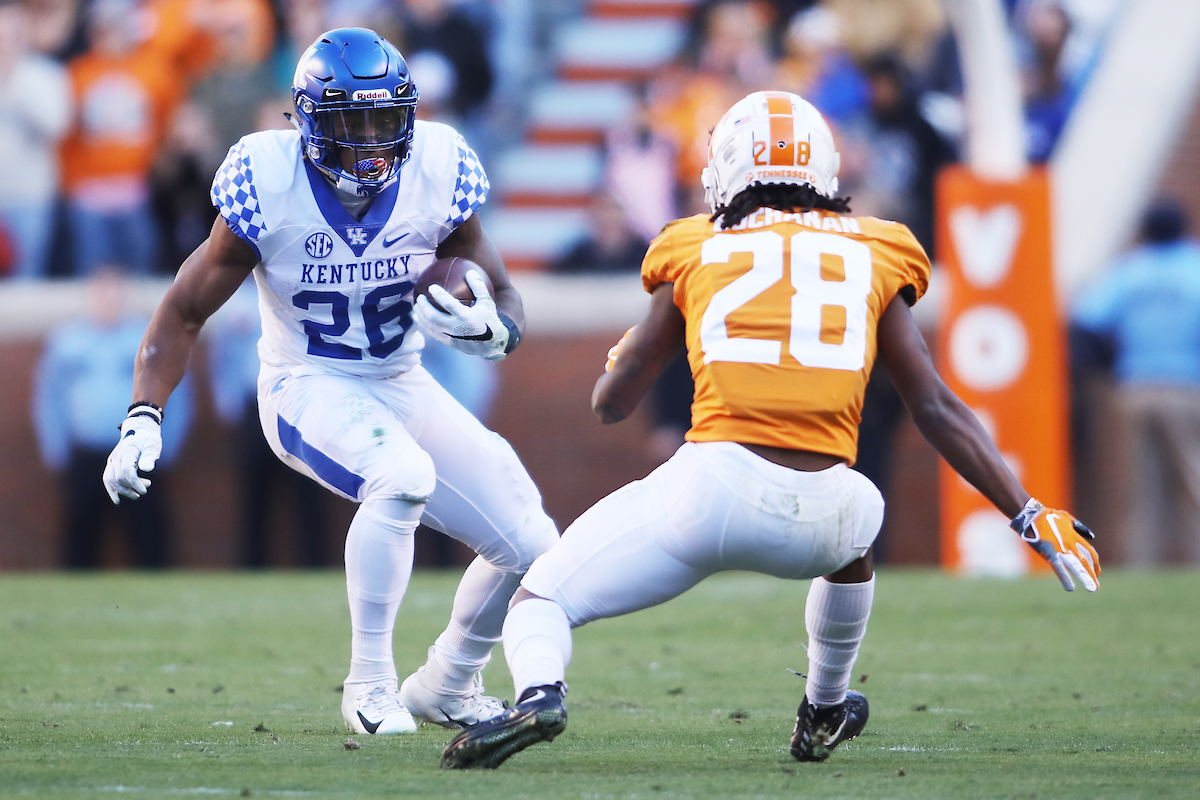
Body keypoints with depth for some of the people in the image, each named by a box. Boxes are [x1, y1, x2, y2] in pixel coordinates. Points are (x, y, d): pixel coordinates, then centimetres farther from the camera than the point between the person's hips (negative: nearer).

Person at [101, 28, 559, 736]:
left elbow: (505, 300, -4)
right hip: (307, 389, -5)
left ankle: (446, 687, 27)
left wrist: (491, 328, -29)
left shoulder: (435, 177, -13)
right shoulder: (271, 187, -20)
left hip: (403, 388, 5)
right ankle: (371, 684, -21)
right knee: (402, 476, -36)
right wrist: (143, 418, -19)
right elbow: (186, 312, -8)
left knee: (532, 550, -1)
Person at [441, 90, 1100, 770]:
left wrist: (625, 352, 45)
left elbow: (611, 403, 23)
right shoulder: (871, 259, 16)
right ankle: (824, 714, 50)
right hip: (816, 521, 2)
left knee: (539, 603, 12)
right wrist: (1031, 516, 17)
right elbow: (938, 411, 13)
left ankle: (539, 693, -20)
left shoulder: (698, 254, 14)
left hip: (713, 489, -2)